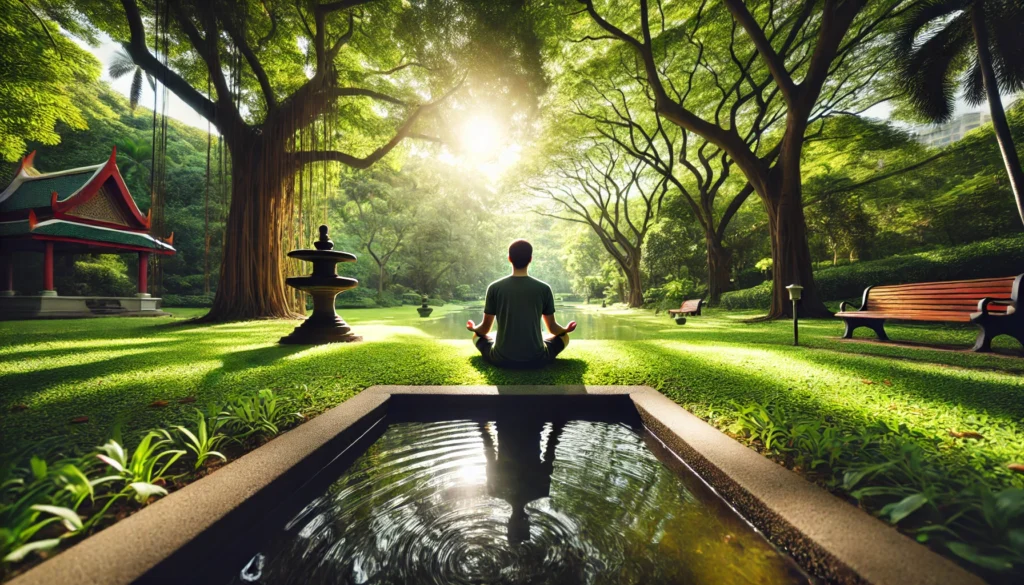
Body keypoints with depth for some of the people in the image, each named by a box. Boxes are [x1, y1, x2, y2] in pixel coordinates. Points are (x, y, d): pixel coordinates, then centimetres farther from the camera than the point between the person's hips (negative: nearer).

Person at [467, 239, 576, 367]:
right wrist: (566, 329, 28)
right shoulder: (544, 288, -6)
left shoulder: (494, 287, -6)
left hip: (502, 359, 0)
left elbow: (484, 329, 3)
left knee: (477, 336, 29)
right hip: (536, 358, 0)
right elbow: (553, 328, 5)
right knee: (564, 336, 27)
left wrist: (473, 328, 27)